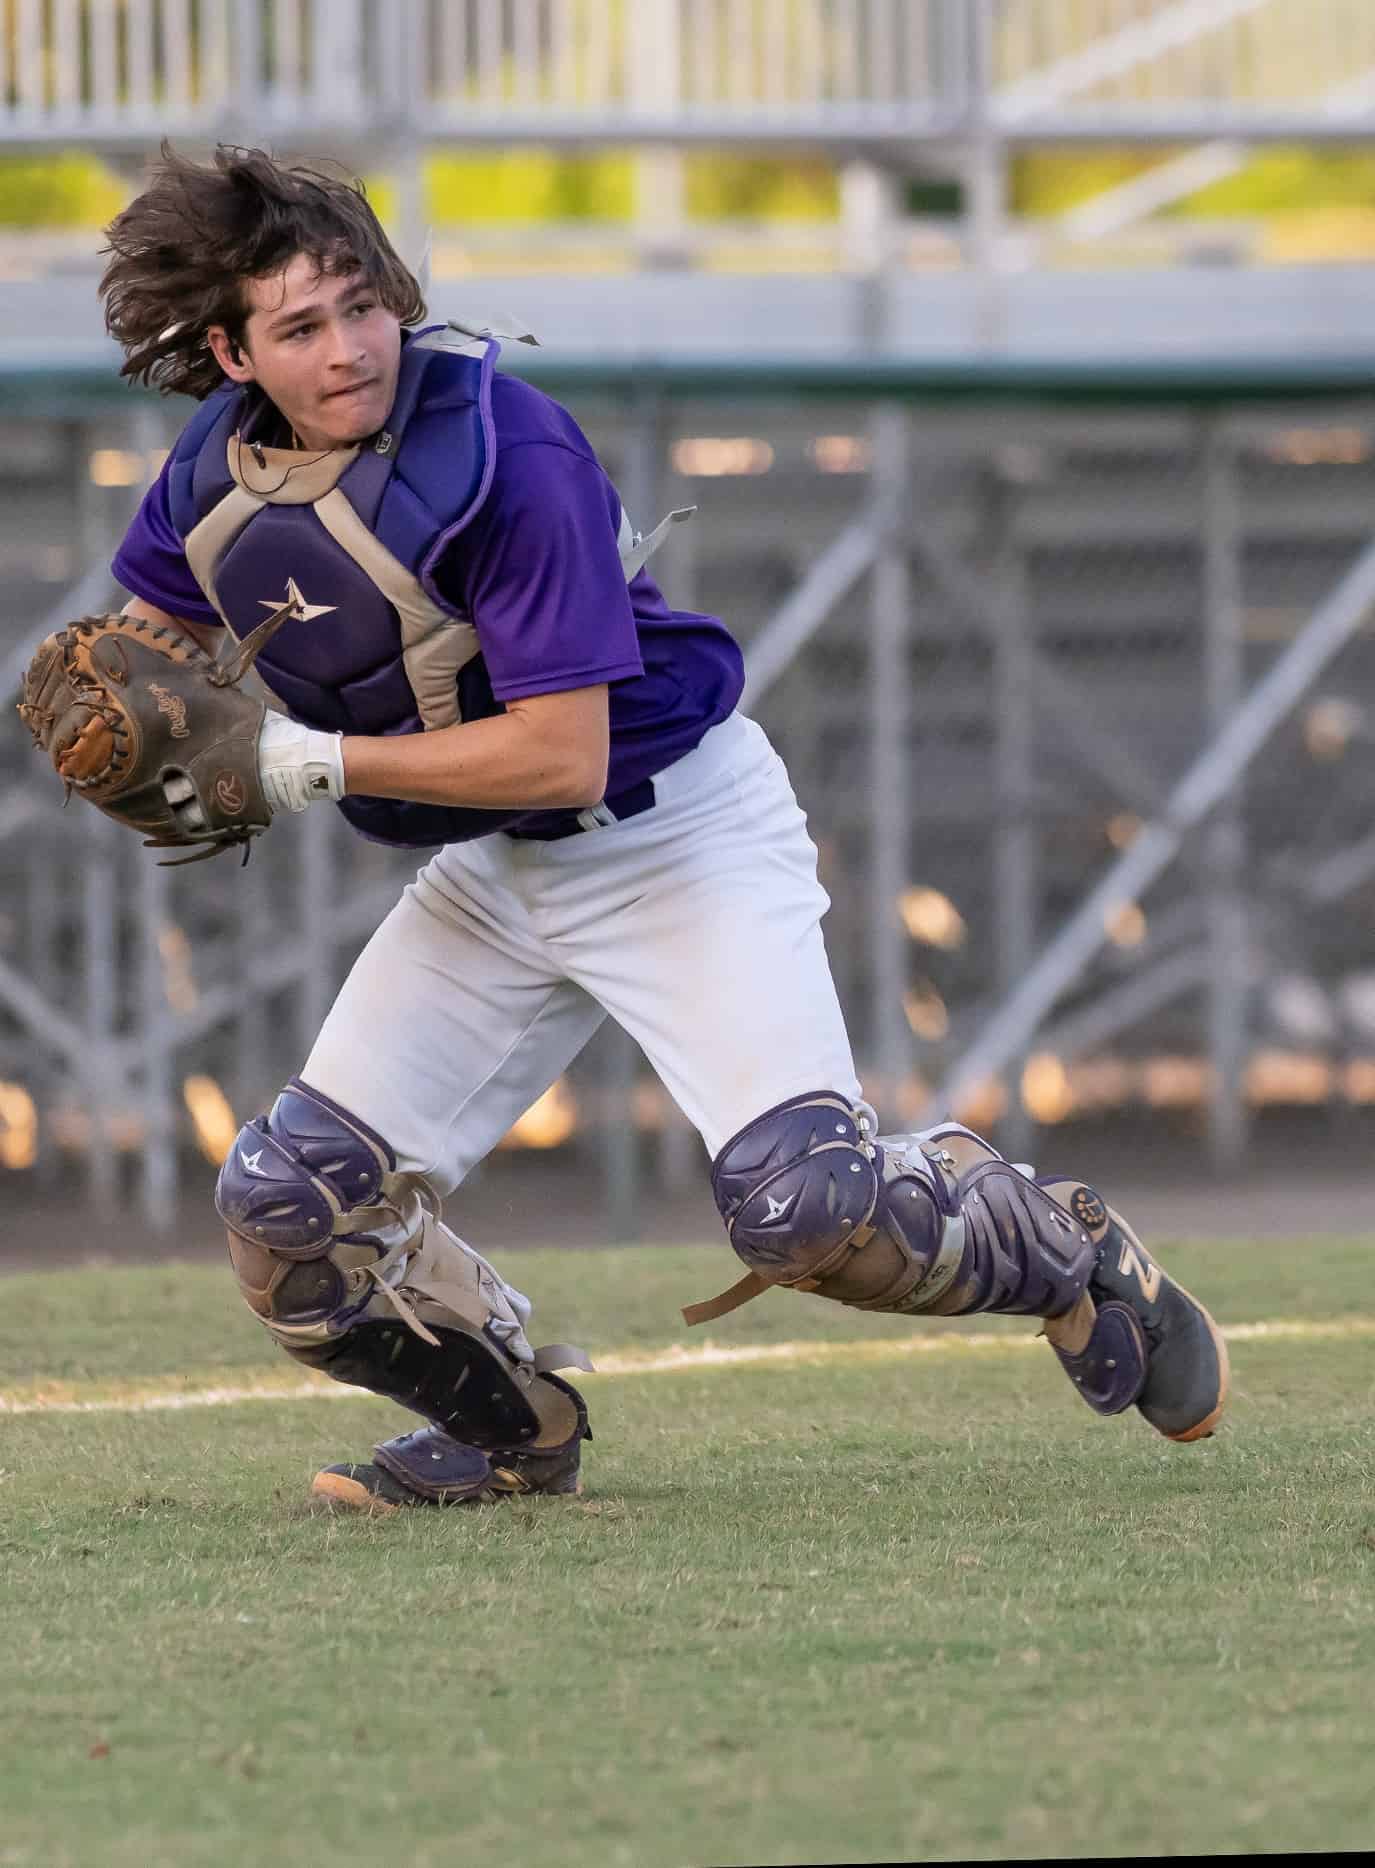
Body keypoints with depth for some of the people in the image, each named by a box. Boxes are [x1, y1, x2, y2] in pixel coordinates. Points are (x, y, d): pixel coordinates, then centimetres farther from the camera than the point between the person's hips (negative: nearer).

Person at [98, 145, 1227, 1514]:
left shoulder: (505, 453, -27)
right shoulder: (215, 478, -7)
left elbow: (563, 754, -29)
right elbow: (147, 638, 15)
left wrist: (318, 764, -27)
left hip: (678, 834, -7)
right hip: (491, 875, 7)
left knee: (802, 1203, -23)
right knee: (288, 1205, -3)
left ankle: (1067, 1252, 7)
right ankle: (519, 1428, 22)